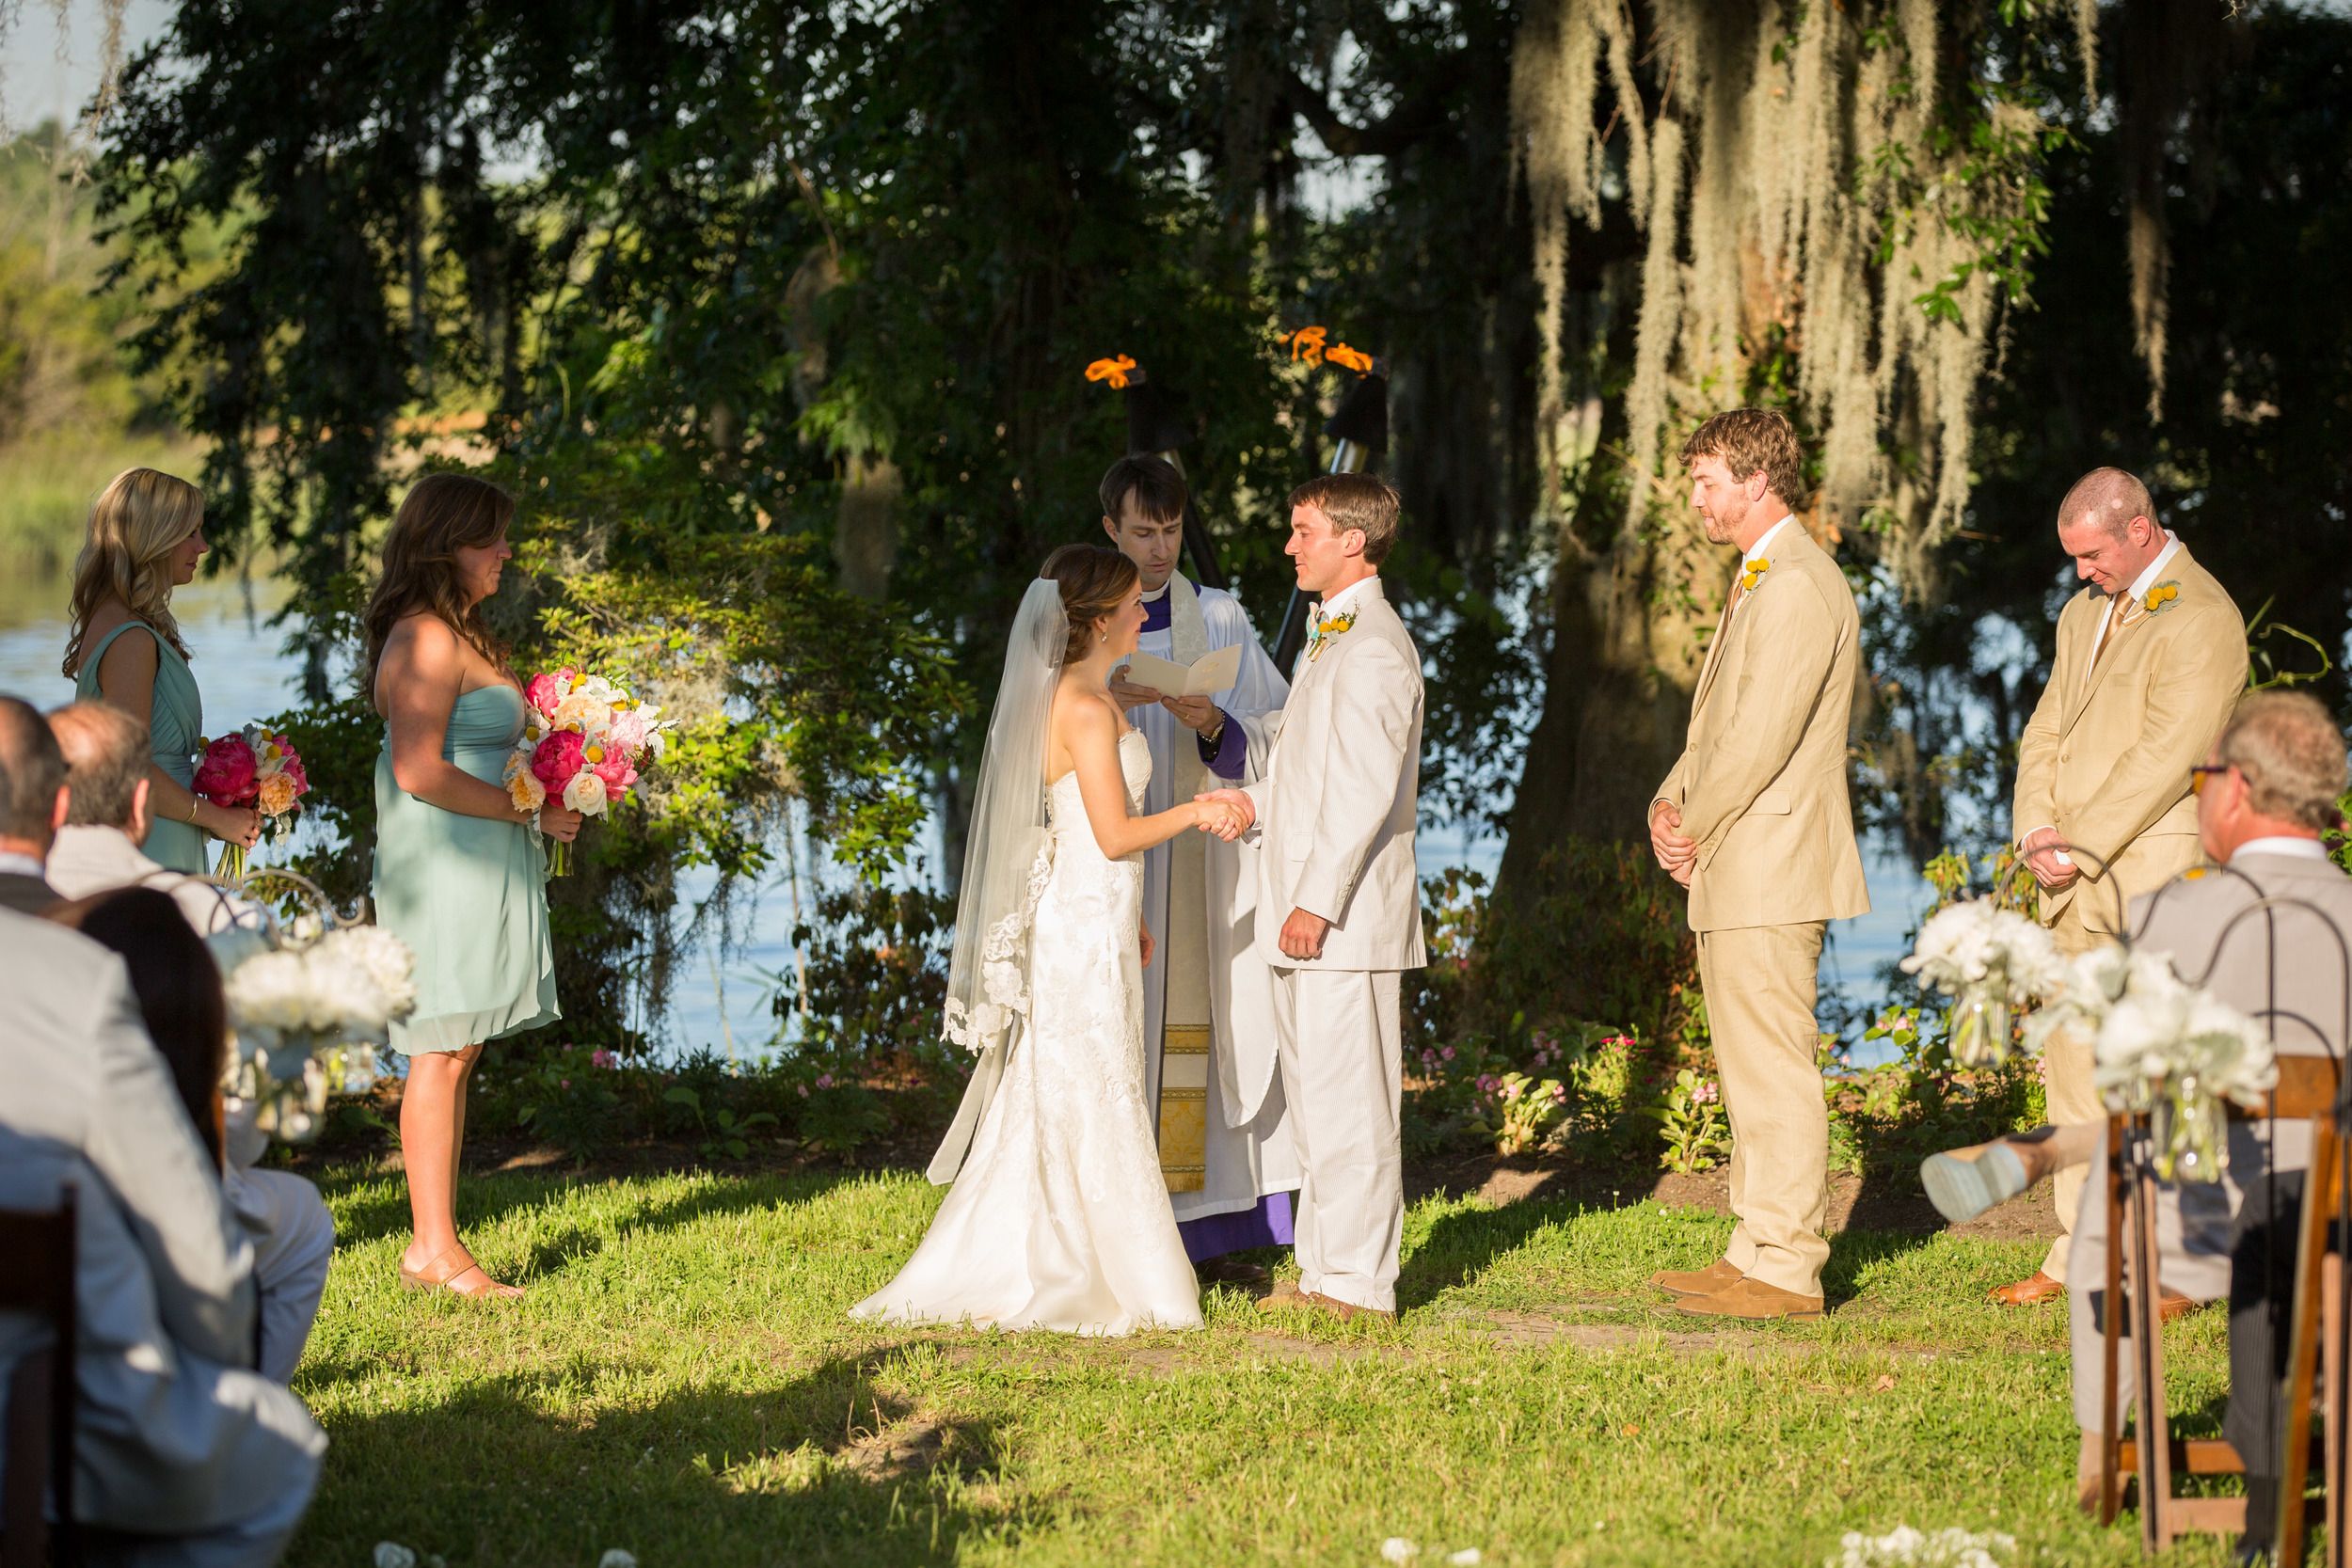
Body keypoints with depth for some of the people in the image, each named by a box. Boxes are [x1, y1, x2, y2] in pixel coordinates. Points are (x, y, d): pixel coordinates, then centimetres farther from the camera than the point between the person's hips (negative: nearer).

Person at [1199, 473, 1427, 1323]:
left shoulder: (1375, 648, -14)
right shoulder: (1326, 641, 19)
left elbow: (1365, 789, -20)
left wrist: (1318, 902, -21)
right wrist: (1257, 804, 9)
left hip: (1345, 917, -10)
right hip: (1307, 911, 10)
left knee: (1347, 1100, -7)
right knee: (1314, 1094, 13)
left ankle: (1358, 1282, -4)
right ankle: (1325, 1269, 19)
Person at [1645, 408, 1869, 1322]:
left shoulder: (1800, 588, -15)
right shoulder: (1755, 584, 20)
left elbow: (1762, 736, -20)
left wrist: (1696, 830, -9)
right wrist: (1669, 808, 5)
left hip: (1771, 867, -11)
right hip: (1733, 872, 11)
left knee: (1774, 1072, -8)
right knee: (1745, 1073, 14)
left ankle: (1786, 1270, -6)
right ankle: (1757, 1253, 19)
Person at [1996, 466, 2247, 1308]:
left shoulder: (2202, 618, -10)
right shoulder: (2085, 613, 18)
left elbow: (2165, 754, -17)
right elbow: (2048, 731, 16)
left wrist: (2080, 847, -17)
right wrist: (2037, 832, -1)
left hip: (2156, 867, -8)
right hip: (2079, 881, 8)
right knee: (2073, 1060, 8)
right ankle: (2081, 1252, 13)